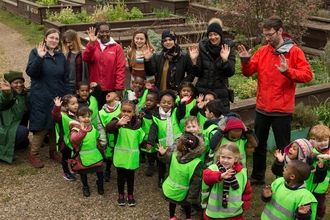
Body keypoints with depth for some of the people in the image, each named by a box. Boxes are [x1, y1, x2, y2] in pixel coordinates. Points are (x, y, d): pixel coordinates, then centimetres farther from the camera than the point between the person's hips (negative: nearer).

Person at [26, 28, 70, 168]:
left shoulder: (61, 56, 9)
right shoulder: (36, 52, -4)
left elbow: (66, 78, 11)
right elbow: (31, 72, -16)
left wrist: (68, 96, 7)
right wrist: (40, 57, -28)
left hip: (58, 97, 5)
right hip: (41, 98, -4)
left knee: (56, 125, 10)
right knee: (41, 126, -3)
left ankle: (53, 151, 28)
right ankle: (33, 155, 13)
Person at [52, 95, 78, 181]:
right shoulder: (63, 115, -24)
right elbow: (55, 117, -45)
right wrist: (57, 107, -57)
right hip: (65, 140, -6)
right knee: (66, 157, 13)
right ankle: (66, 172, 30)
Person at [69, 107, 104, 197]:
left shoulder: (93, 127, 0)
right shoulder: (76, 129, -20)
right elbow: (73, 139, -42)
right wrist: (82, 131, -52)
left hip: (95, 154, 4)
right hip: (82, 156, -4)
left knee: (99, 171, 9)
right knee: (83, 172, 14)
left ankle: (100, 185, 36)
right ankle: (85, 187, 38)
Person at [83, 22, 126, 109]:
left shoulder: (117, 48, 1)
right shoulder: (92, 46, 8)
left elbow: (121, 69, -3)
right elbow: (86, 58, -12)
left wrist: (119, 88, -9)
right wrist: (91, 42, -25)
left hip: (111, 90, -2)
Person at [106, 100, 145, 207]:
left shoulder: (137, 123, -2)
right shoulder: (118, 121, -15)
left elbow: (141, 138, 12)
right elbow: (108, 128, -38)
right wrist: (118, 123, -55)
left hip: (132, 156, 2)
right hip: (120, 156, -2)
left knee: (130, 176, 15)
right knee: (121, 176, 12)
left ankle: (130, 195, 31)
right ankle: (121, 195, 30)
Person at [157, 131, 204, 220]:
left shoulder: (195, 163, -34)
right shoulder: (175, 154, -19)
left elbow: (195, 182, -26)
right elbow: (167, 159, 3)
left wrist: (192, 197, -19)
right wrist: (163, 154, -21)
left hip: (183, 192, -4)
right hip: (171, 188, 4)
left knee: (186, 204, 28)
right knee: (172, 202, 30)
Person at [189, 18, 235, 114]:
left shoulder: (228, 47, -1)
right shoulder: (202, 47, 0)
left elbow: (230, 73, -6)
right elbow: (198, 74, 1)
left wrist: (225, 60, -22)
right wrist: (194, 60, -15)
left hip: (221, 94, 0)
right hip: (202, 92, 1)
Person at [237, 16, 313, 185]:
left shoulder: (294, 52, -8)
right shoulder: (262, 51, 5)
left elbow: (307, 75, -15)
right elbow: (249, 72, 3)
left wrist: (288, 71, -30)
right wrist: (245, 61, -16)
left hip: (282, 110, -5)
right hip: (262, 108, 5)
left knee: (282, 147, 5)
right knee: (259, 144, 17)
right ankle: (257, 176, 34)